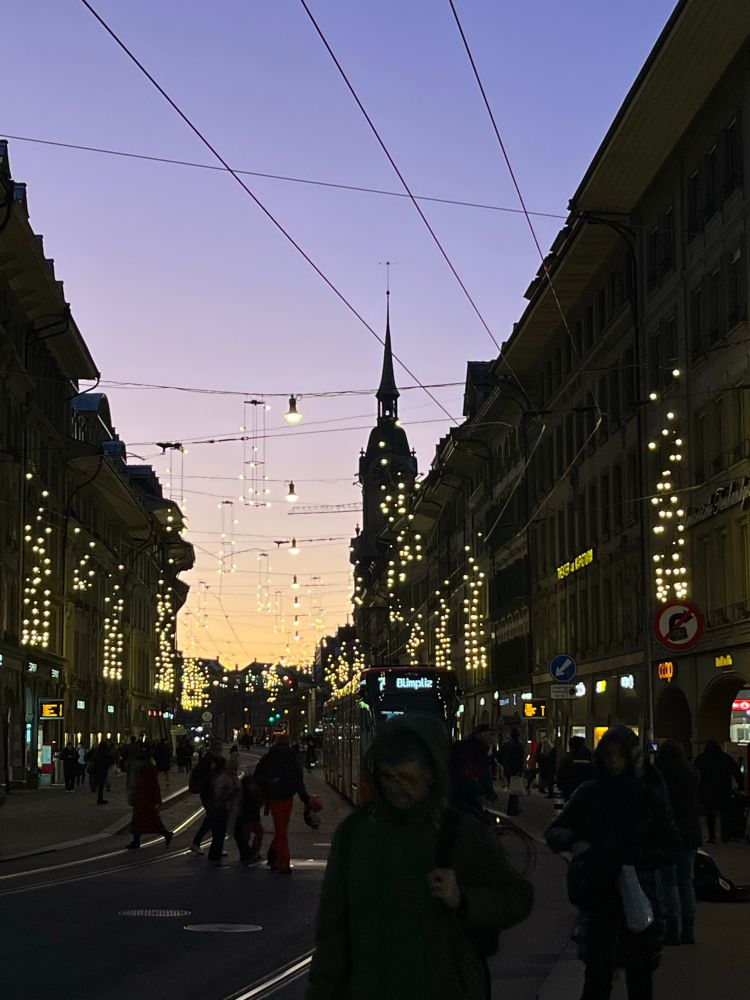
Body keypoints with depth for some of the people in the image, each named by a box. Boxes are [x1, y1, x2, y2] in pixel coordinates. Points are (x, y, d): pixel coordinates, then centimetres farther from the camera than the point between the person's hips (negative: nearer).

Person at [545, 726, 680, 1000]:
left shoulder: (649, 795, -1)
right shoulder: (589, 793, 2)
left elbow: (671, 847, -1)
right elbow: (554, 832, 5)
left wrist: (633, 854, -16)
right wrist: (573, 840, -17)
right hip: (597, 894, 1)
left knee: (639, 977, 7)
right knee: (596, 975, 3)